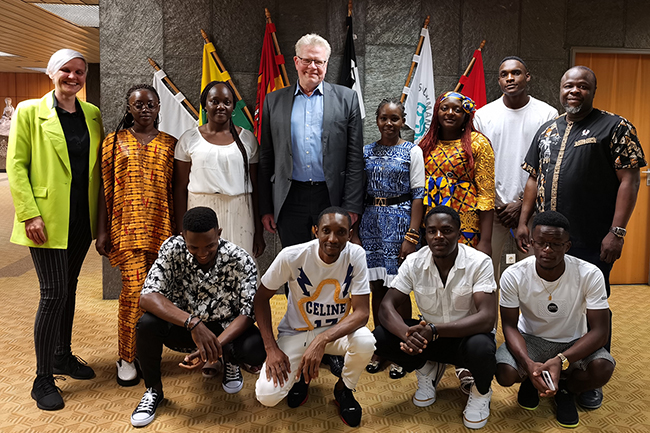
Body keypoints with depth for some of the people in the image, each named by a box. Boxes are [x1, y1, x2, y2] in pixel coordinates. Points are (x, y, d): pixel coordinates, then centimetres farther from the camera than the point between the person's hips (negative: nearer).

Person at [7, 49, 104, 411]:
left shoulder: (92, 114, 10)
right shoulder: (30, 111, -3)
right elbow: (16, 165, -6)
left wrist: (101, 214, 8)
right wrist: (30, 214, -13)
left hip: (82, 217, 5)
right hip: (48, 218, -5)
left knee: (69, 287, 16)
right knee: (54, 293, -5)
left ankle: (63, 356, 33)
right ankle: (43, 379, 8)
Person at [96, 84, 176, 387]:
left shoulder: (169, 144, 10)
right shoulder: (115, 141, 7)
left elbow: (175, 189, 9)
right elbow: (105, 189, 5)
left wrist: (177, 230, 6)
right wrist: (102, 231, 0)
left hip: (160, 226, 2)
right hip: (127, 226, -2)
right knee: (134, 288, -10)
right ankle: (126, 358, 5)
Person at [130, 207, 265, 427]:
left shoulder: (240, 261, -22)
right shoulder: (173, 249, -19)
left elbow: (248, 313, -21)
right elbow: (147, 297, -27)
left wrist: (215, 346, -38)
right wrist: (192, 323, -41)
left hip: (226, 329, -1)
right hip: (182, 324, 1)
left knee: (257, 349, -32)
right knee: (147, 324, -30)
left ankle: (231, 361, 9)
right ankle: (153, 391, -1)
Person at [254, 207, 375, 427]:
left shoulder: (356, 255, -19)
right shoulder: (291, 256, -22)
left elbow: (362, 312, -22)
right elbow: (261, 298, -9)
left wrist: (322, 340, -37)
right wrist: (272, 349, -17)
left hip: (338, 329, 1)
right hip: (297, 332, -1)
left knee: (365, 342, -33)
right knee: (267, 395, -20)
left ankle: (344, 389, 2)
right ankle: (300, 374, 17)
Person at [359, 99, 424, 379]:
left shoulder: (412, 151, -1)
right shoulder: (366, 152, 9)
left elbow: (418, 195, -5)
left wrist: (411, 235, -12)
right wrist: (354, 230, 4)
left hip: (400, 221, -3)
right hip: (371, 222, 4)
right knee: (377, 287, 10)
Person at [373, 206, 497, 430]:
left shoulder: (479, 263, -20)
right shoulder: (414, 262, -11)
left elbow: (487, 318, -30)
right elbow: (387, 306, -15)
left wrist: (434, 330, -42)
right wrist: (407, 334, -38)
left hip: (467, 336, -3)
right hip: (429, 337, 3)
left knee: (480, 347, -38)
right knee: (380, 338, -21)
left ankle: (481, 391, 1)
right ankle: (428, 370, 11)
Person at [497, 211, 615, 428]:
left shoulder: (590, 275, -22)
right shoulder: (513, 276, -20)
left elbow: (599, 331, -20)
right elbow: (510, 326, -14)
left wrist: (561, 361, -36)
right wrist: (529, 364, -34)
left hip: (573, 343, 0)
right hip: (530, 339, 0)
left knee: (603, 369, -31)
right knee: (505, 374, -29)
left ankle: (566, 388, 6)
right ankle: (530, 380, 12)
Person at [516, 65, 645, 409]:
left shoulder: (615, 127, -3)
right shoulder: (547, 130, 14)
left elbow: (629, 179, -8)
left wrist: (617, 232, -15)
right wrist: (523, 221, 10)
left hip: (592, 242, -5)